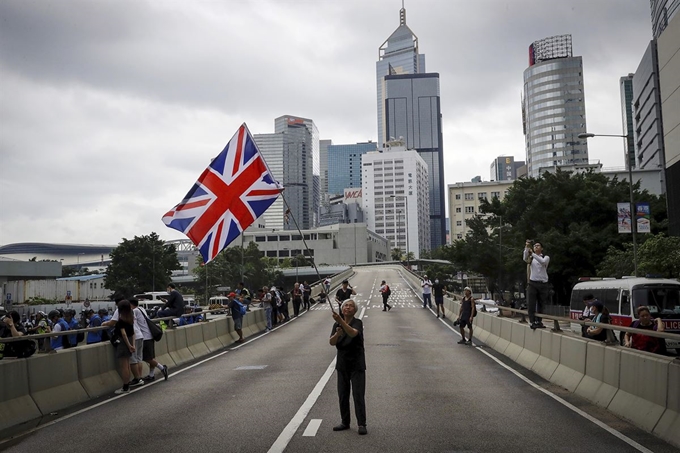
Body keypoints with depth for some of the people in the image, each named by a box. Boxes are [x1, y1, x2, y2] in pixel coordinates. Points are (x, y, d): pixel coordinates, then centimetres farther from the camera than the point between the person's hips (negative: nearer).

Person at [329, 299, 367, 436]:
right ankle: (345, 422, 21)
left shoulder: (358, 323, -10)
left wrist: (340, 321, -47)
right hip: (342, 363, 5)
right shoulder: (337, 325, 4)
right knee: (342, 394, 9)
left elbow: (353, 333, -33)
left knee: (358, 394, -5)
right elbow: (331, 342, -8)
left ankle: (362, 424, -1)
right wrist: (337, 334, -29)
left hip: (356, 364, -5)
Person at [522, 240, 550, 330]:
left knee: (541, 304, 6)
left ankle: (539, 322, 15)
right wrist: (527, 248, -30)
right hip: (533, 283, 0)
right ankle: (532, 322, -6)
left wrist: (532, 254, -28)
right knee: (531, 304, -7)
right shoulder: (530, 258, 9)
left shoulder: (546, 257, 5)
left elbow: (543, 261, -19)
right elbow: (525, 258, -16)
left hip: (543, 284, 0)